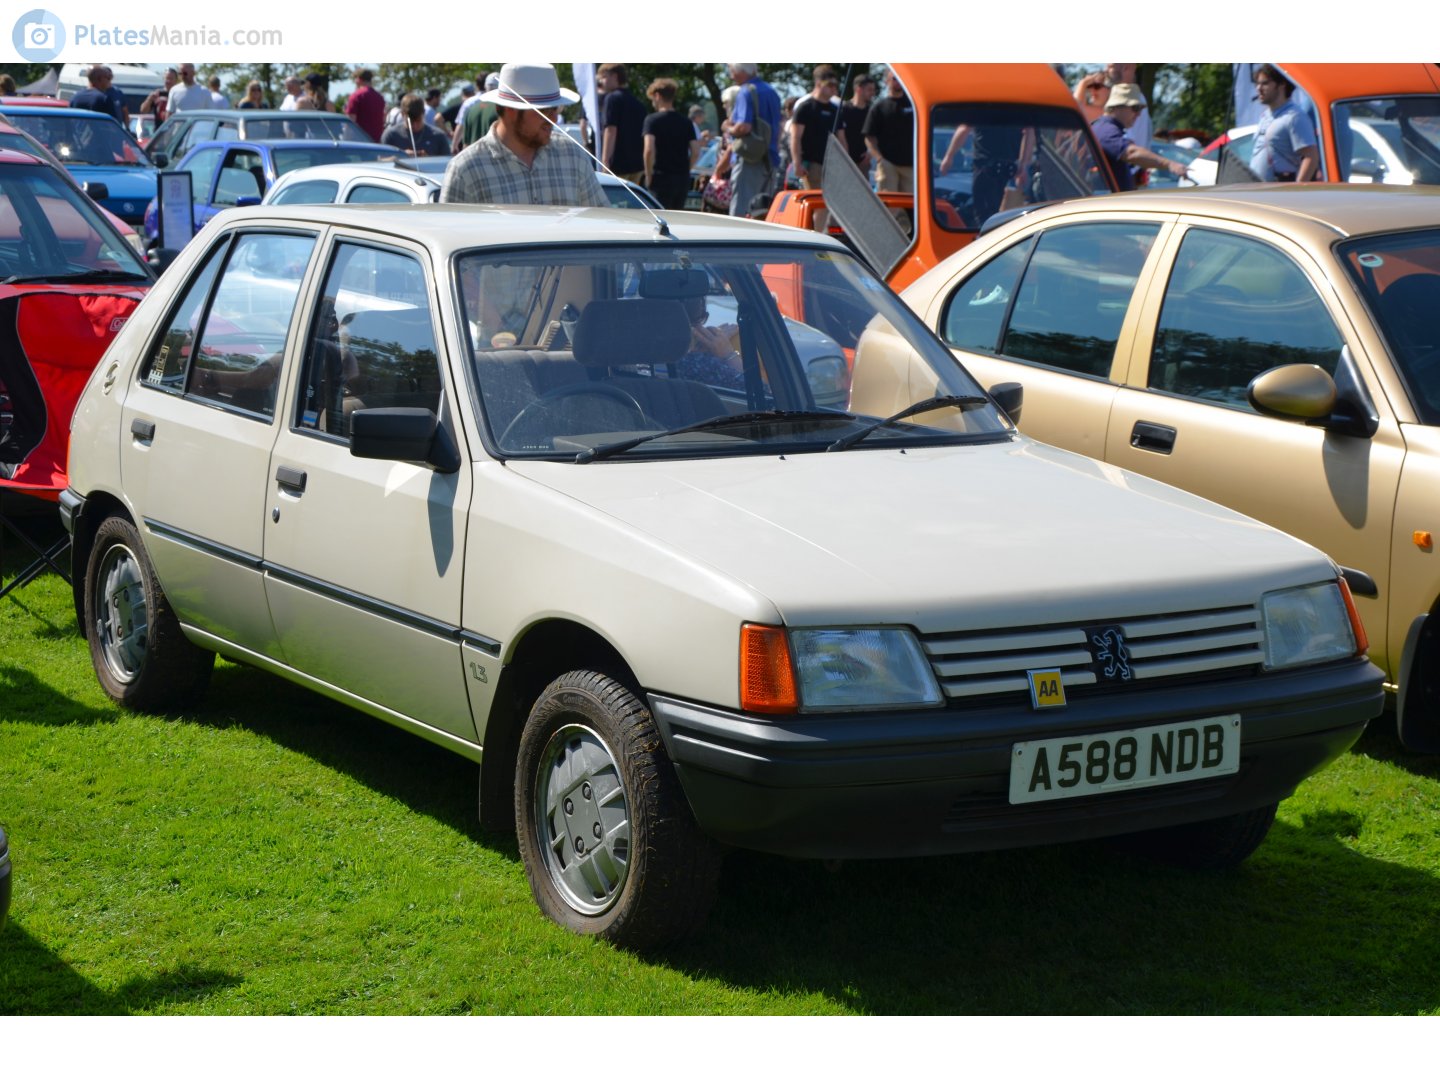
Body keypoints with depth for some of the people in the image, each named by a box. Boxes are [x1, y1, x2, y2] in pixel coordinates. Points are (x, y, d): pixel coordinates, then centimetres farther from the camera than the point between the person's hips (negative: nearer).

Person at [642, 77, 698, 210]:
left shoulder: (652, 120, -7)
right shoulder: (686, 122, 8)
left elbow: (649, 149, -18)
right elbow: (696, 152, 2)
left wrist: (648, 175, -8)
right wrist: (685, 169, 13)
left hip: (662, 177, -5)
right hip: (683, 178, 5)